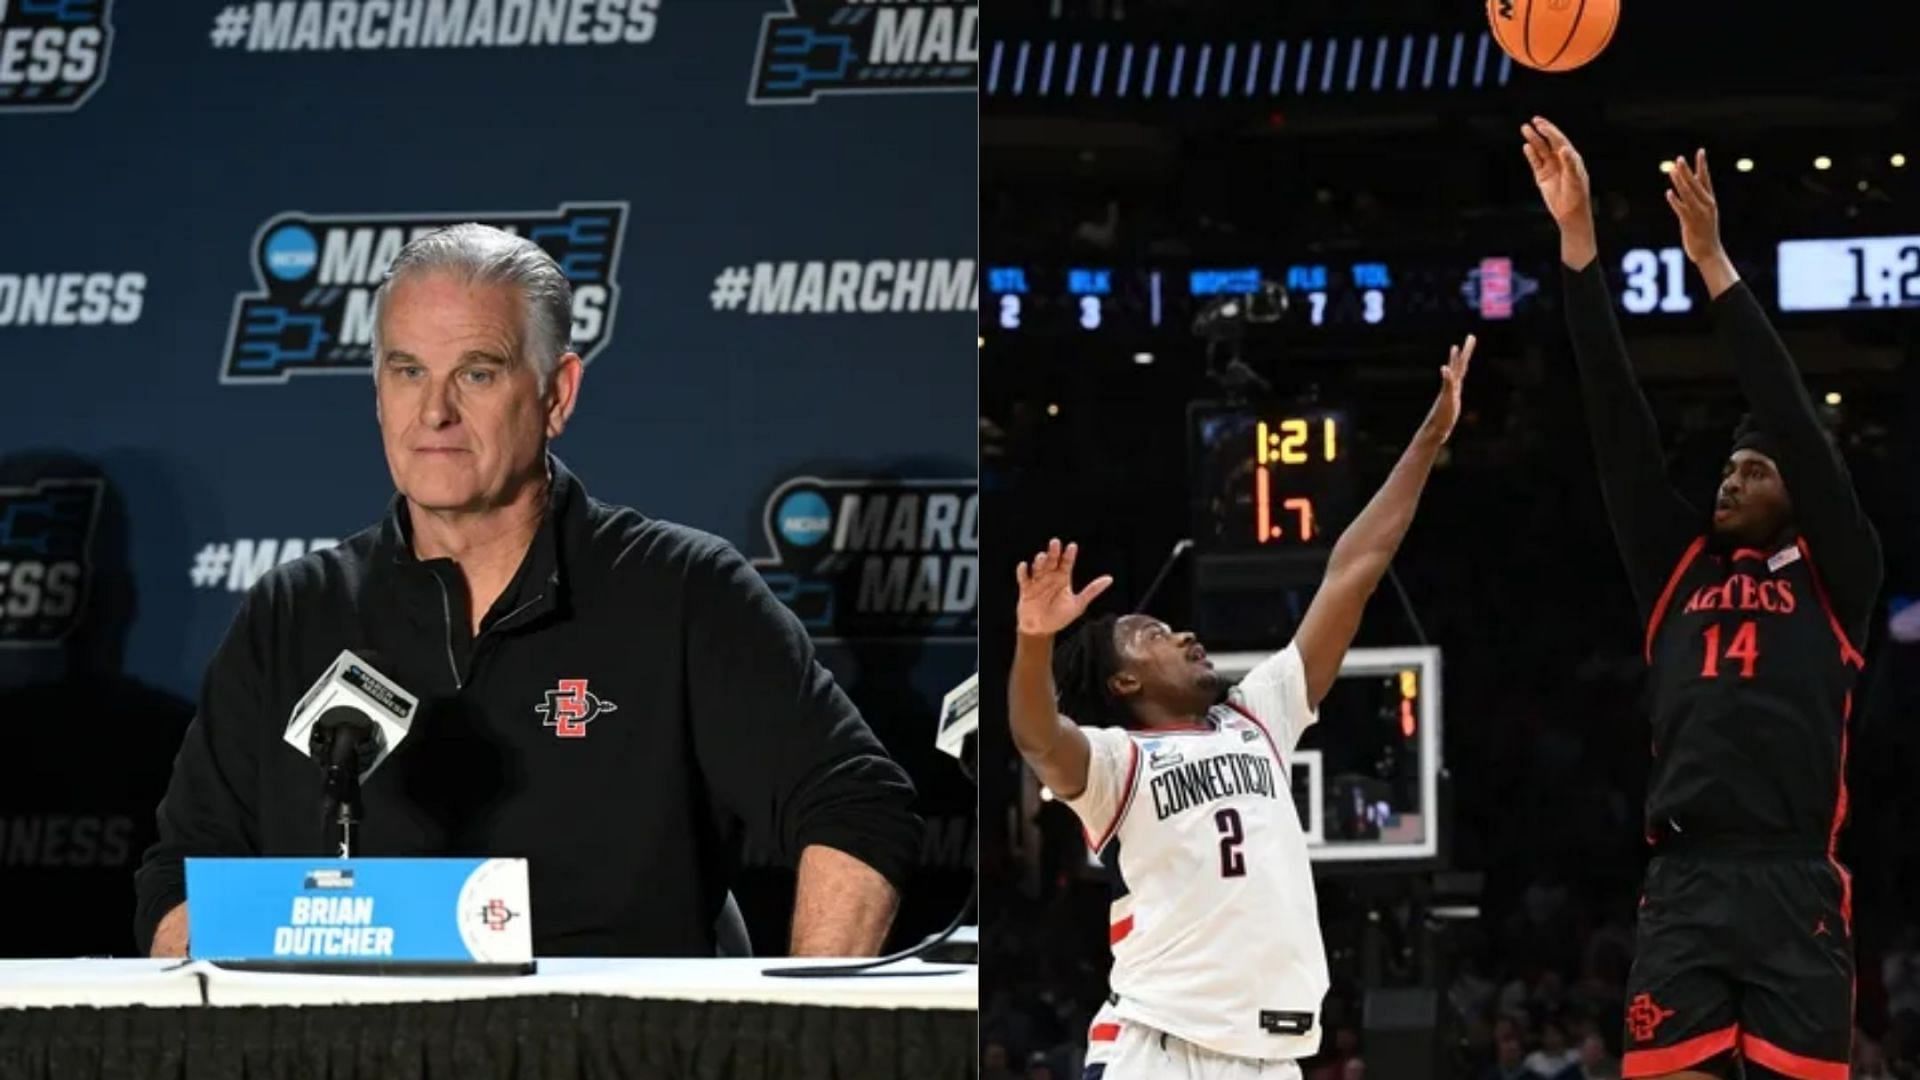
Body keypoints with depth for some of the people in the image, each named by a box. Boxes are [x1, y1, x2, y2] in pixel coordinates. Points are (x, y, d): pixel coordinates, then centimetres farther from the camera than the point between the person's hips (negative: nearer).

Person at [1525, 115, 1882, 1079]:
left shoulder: (1835, 576, 10)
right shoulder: (1680, 570, 18)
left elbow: (1792, 417, 0)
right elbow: (1617, 419, 14)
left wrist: (1714, 265, -3)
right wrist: (1578, 242, 9)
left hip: (1795, 889, -3)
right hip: (1683, 887, 3)